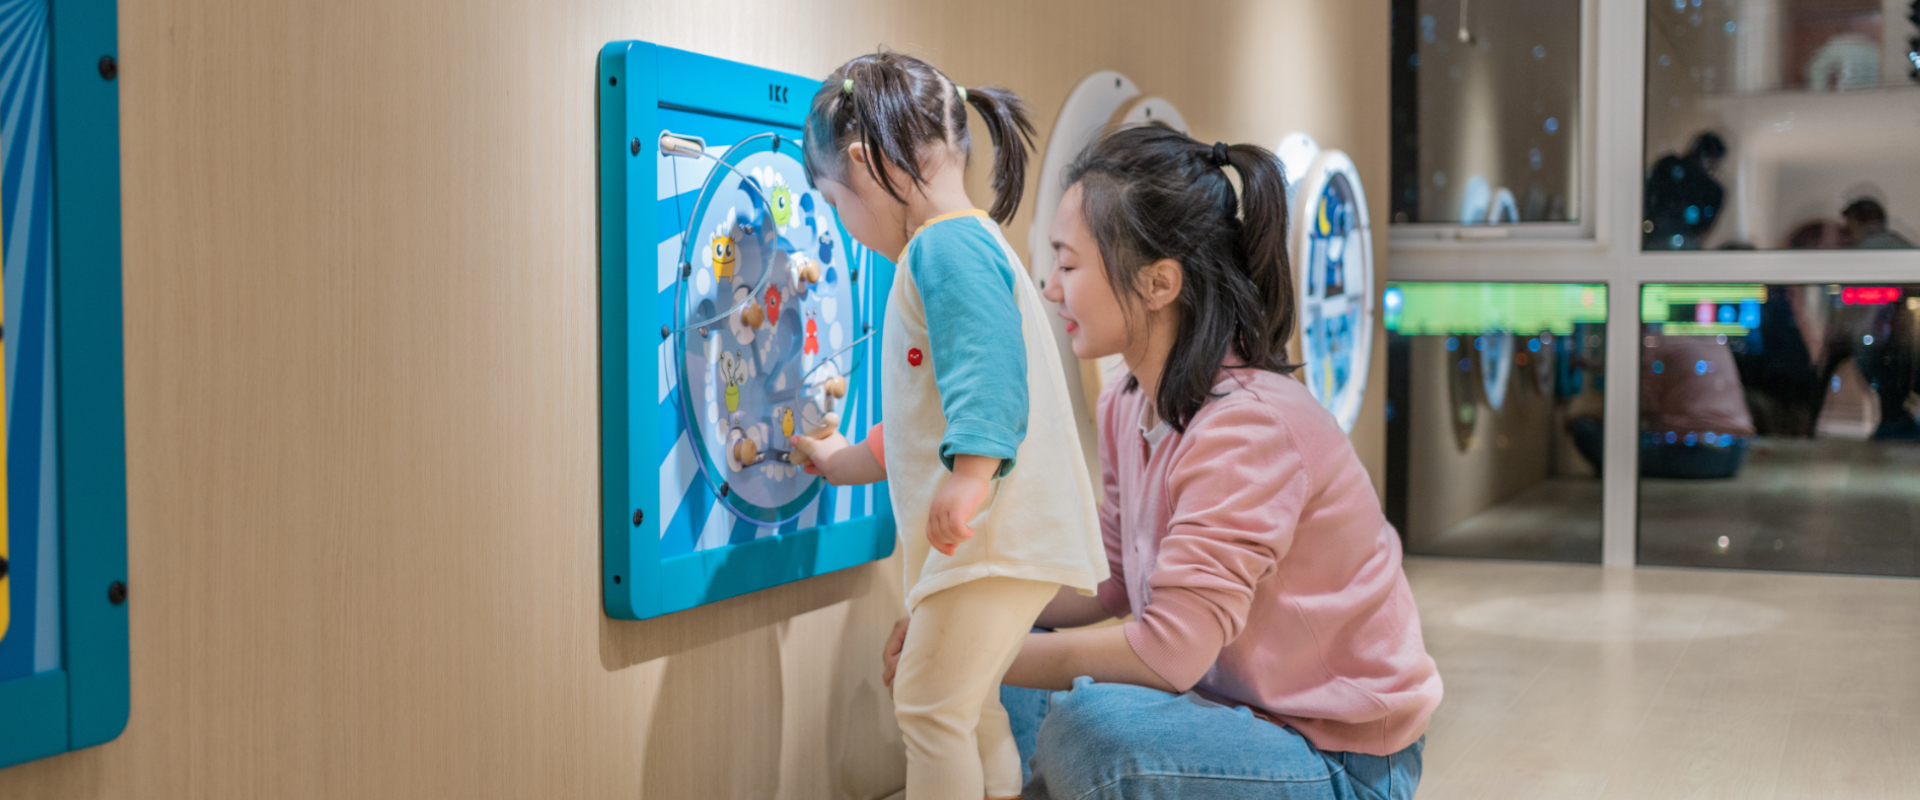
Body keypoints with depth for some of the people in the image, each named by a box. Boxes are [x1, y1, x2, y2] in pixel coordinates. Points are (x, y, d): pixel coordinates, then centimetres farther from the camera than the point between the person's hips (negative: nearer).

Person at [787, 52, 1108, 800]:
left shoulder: (949, 244, -12)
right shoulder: (962, 244, 23)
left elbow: (986, 365, -27)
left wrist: (972, 472, -38)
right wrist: (856, 459, 38)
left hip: (999, 533, -11)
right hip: (997, 535, 11)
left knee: (929, 704, -8)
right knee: (968, 703, 17)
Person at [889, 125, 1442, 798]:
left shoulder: (1246, 423, -26)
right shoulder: (1126, 407, 2)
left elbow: (1167, 653, -28)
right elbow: (1111, 583, 10)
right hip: (1238, 709, 8)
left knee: (1089, 724, -31)